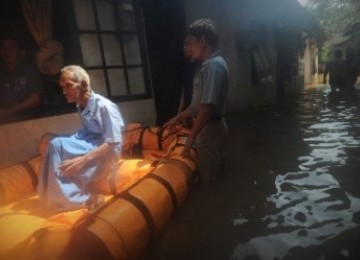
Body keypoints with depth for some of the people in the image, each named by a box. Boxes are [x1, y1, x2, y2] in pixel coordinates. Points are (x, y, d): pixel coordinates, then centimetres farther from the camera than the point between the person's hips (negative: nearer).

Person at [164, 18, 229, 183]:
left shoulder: (214, 66, -19)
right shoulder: (210, 64, 12)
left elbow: (207, 108, -24)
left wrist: (191, 137, -19)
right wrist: (177, 118, 19)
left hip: (210, 129, -9)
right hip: (209, 128, 9)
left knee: (209, 178, 5)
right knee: (214, 174, 20)